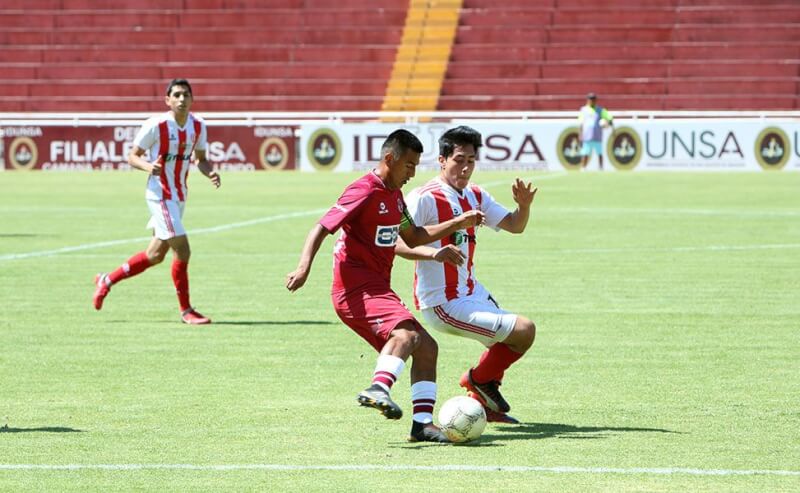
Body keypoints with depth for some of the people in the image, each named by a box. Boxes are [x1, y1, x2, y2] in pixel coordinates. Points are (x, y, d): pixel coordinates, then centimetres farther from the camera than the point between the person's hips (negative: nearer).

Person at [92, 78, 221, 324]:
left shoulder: (198, 126, 3)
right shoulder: (156, 125, -14)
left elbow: (200, 159, 15)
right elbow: (132, 156, -7)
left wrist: (210, 173, -7)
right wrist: (148, 166, -28)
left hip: (179, 196, 7)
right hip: (160, 195, -7)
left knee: (156, 255, 14)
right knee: (182, 250, -13)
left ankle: (107, 280, 32)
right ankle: (186, 311, -1)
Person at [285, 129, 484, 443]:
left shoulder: (395, 195, 19)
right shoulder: (364, 192, -11)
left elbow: (413, 237, 33)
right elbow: (322, 228, -17)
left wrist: (458, 224, 26)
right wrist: (304, 267, -32)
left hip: (377, 289, 10)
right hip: (356, 289, -10)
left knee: (426, 347, 8)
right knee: (406, 332, -32)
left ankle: (422, 422, 5)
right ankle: (379, 389, -51)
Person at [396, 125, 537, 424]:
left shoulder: (475, 197, 9)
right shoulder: (424, 198, -16)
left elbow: (515, 226, 13)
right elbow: (396, 243, -23)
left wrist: (524, 205, -9)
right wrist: (434, 253, -39)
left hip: (472, 293, 9)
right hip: (444, 304, -9)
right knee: (524, 331, -13)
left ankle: (482, 401, 36)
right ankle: (480, 379, 9)